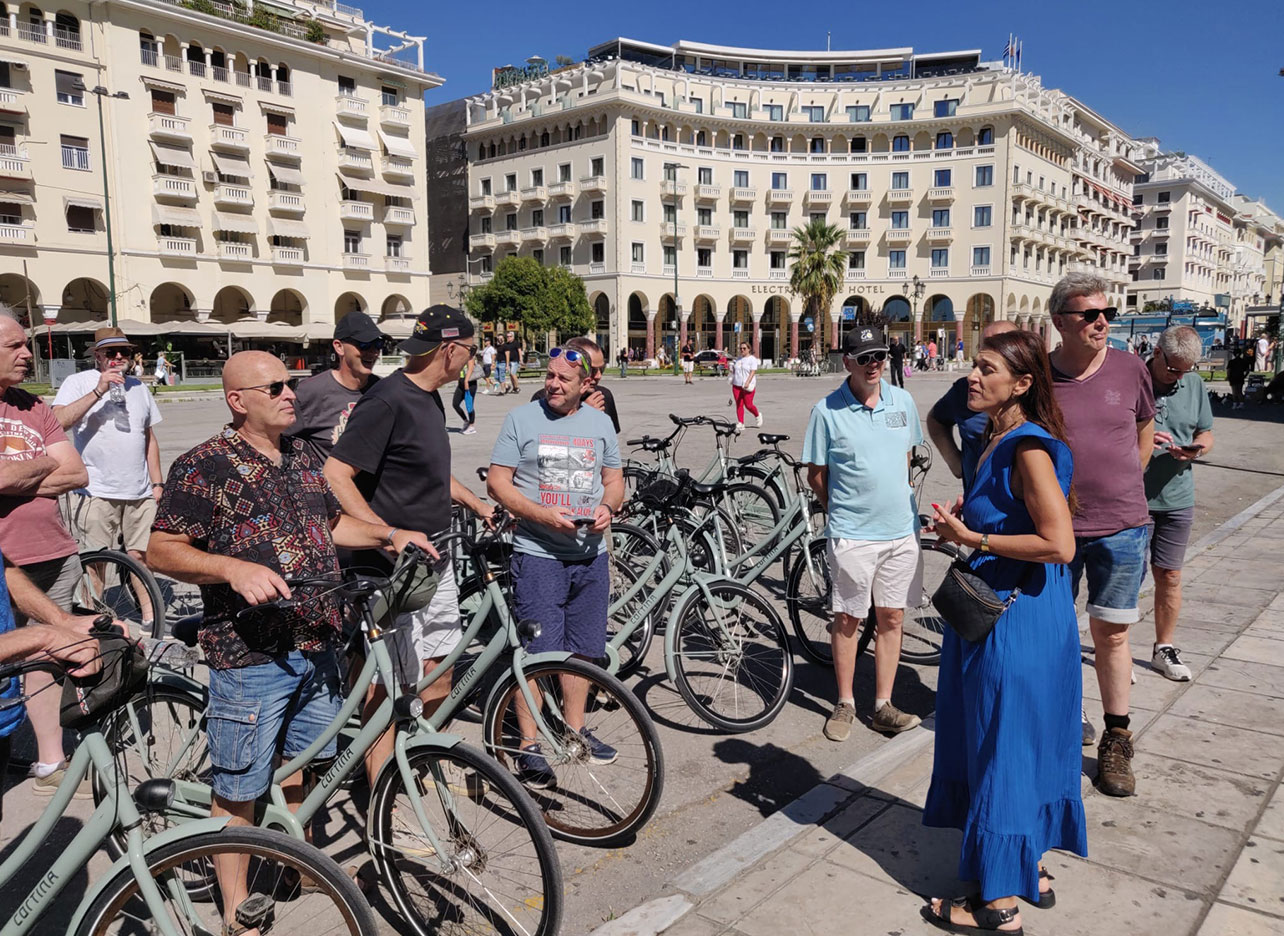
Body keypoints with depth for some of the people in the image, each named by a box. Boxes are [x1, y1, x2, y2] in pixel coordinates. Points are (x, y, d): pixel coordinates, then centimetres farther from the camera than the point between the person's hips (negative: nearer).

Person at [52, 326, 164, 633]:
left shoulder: (138, 387, 14)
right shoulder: (79, 382, -1)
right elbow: (59, 422, -19)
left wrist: (157, 482, 16)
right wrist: (98, 391, -22)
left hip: (140, 493, 4)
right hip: (98, 493, -4)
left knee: (140, 555, 8)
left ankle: (150, 617, 17)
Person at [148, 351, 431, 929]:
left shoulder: (302, 457, 12)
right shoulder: (202, 467, -11)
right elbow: (162, 552, -14)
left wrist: (389, 533, 9)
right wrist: (235, 568, -28)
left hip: (317, 648, 7)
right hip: (249, 657, -7)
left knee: (300, 764, 23)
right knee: (239, 789, 6)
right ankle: (237, 912, 24)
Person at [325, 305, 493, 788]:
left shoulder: (430, 398, 11)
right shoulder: (387, 401, -19)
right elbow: (336, 477, -23)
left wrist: (478, 505, 22)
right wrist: (389, 537, -28)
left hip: (433, 557, 9)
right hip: (394, 565, -9)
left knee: (438, 666, 17)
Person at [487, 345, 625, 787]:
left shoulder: (600, 423, 11)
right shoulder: (521, 418, -2)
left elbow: (614, 479, 16)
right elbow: (497, 482, -6)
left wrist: (607, 507, -7)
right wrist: (543, 514, -19)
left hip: (590, 555, 5)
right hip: (538, 555, -4)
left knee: (582, 649, 14)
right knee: (537, 653, -3)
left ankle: (575, 728, 31)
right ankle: (529, 745, 8)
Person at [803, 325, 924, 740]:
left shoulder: (903, 401, 4)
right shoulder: (827, 410, -9)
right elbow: (816, 474, -1)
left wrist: (897, 501, 13)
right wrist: (843, 509, 3)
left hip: (901, 529, 4)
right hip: (851, 534, -4)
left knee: (891, 617, 10)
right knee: (847, 619, 6)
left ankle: (883, 706, 21)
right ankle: (845, 704, 22)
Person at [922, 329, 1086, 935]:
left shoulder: (1029, 449, -20)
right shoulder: (995, 439, 9)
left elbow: (1059, 544, -26)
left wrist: (974, 538, -21)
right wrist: (965, 516, 5)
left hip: (1017, 620, -10)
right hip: (994, 611, 10)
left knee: (1003, 749, 2)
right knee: (1018, 746, 20)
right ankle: (1030, 869, 38)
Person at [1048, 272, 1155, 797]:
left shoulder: (1129, 369, -1)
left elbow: (1144, 430, 17)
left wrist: (1121, 488, 15)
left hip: (1121, 527, 1)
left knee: (1111, 634, 8)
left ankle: (1116, 740, 22)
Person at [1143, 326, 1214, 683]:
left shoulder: (1194, 384, 7)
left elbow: (1206, 434, 14)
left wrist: (1196, 449, -8)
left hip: (1177, 498, 5)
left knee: (1169, 574, 12)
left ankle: (1164, 648, 27)